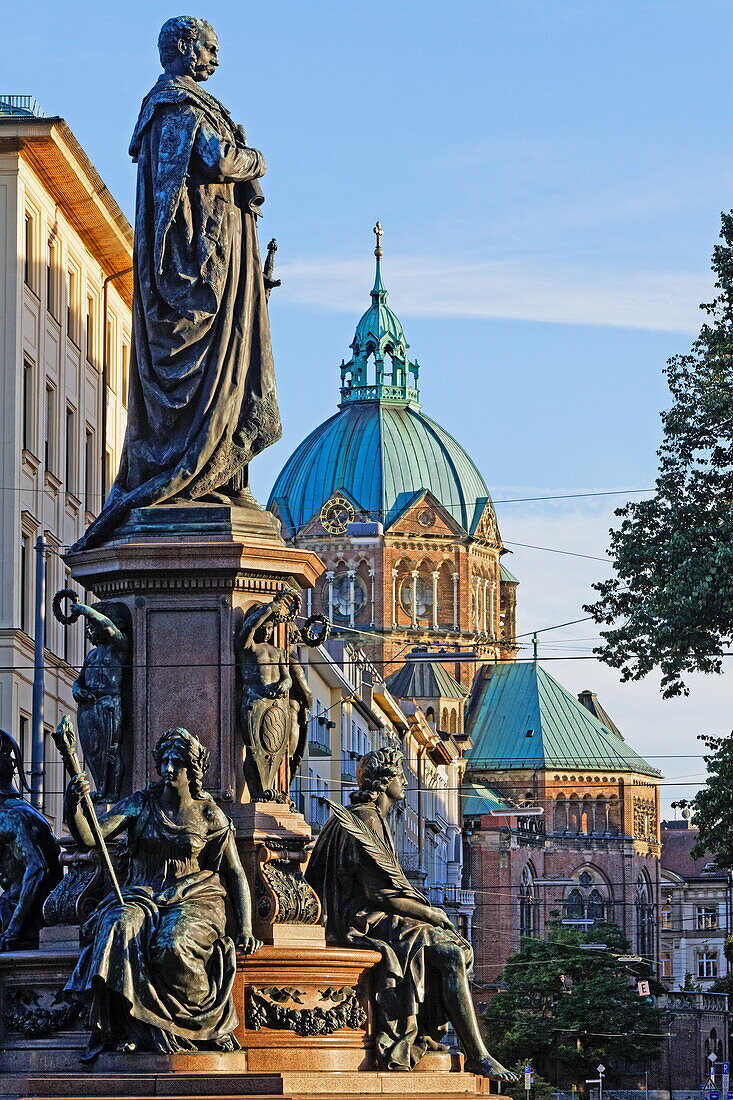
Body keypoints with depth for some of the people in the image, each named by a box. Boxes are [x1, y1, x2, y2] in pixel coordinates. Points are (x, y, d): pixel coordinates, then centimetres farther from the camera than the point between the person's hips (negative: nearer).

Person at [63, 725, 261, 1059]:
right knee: (118, 930, -34)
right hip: (142, 898, 2)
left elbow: (235, 874, 8)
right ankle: (126, 1029, -35)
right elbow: (88, 837, -2)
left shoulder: (210, 815, 6)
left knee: (172, 945, -36)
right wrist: (73, 807, -24)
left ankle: (212, 1023, -15)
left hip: (194, 901, -2)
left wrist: (245, 929, -4)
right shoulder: (141, 804, 8)